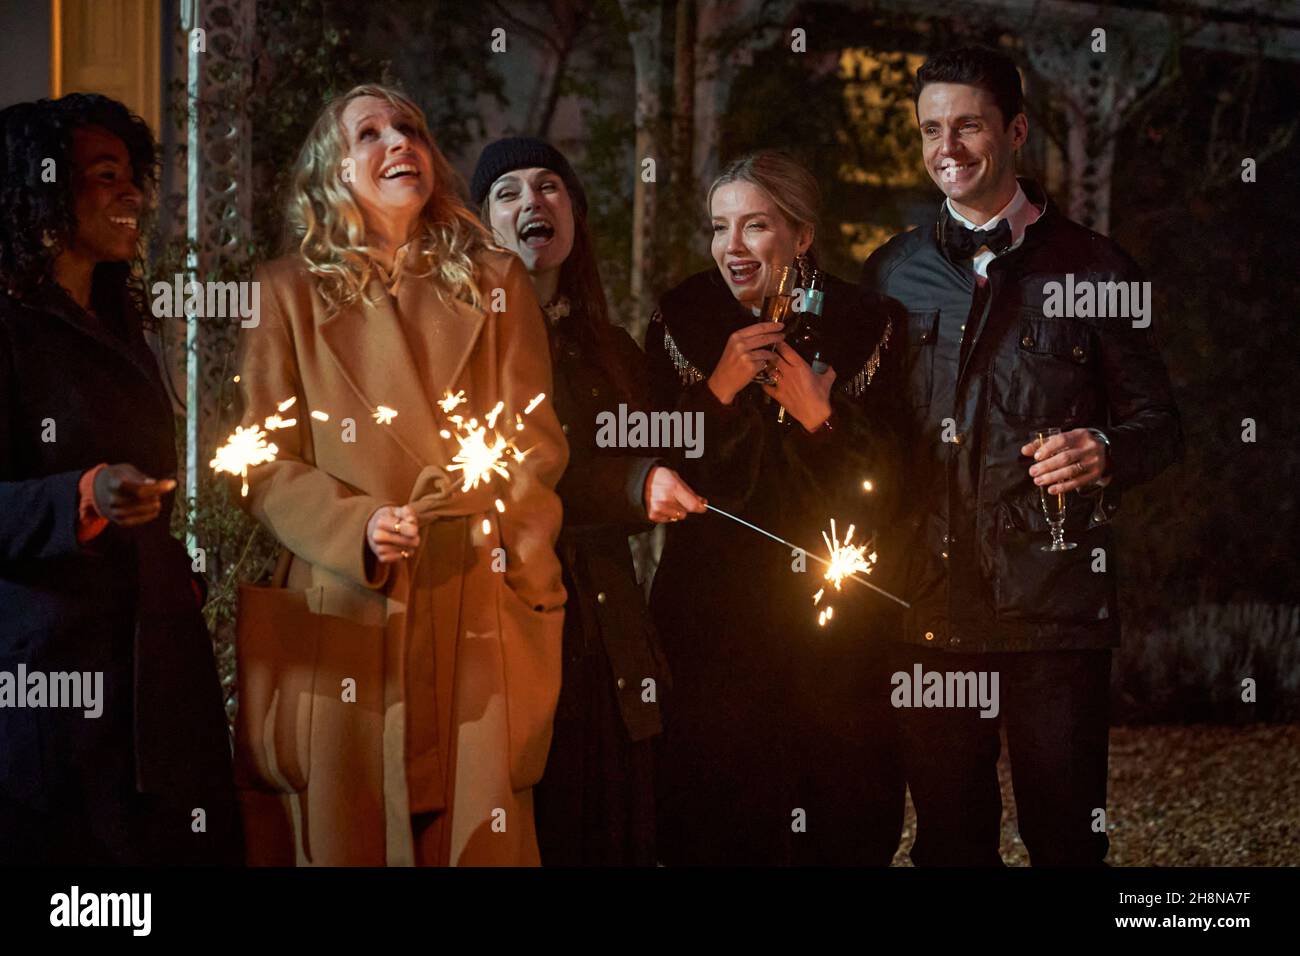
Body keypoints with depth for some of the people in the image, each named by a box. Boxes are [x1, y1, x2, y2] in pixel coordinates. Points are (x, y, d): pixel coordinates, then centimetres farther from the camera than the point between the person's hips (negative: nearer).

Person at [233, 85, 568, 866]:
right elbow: (268, 469, 3)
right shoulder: (289, 293, 9)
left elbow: (539, 442, 9)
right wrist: (358, 528, -14)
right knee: (345, 836, -1)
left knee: (479, 837, -2)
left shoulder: (496, 284, 14)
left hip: (477, 623, 1)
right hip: (344, 620, -1)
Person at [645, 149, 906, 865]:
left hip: (837, 617, 0)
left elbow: (886, 492, -3)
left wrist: (821, 417, -18)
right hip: (712, 616, 0)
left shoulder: (862, 326, -2)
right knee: (714, 824, 1)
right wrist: (718, 391, -17)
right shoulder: (683, 319, 0)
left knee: (844, 827, 4)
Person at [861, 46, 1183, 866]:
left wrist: (1107, 454, -16)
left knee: (1067, 835, -1)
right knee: (949, 833, 9)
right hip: (931, 602, 3)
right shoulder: (893, 274, 13)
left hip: (1055, 600, -3)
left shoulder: (1092, 268, 4)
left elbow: (1158, 423, 5)